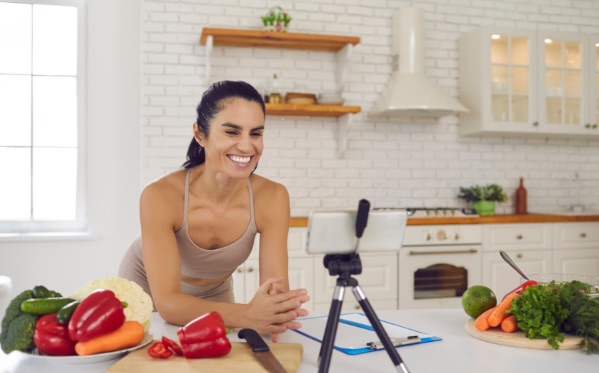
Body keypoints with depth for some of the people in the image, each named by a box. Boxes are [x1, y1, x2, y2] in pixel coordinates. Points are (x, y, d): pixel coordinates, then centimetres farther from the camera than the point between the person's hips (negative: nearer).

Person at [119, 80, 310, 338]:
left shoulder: (272, 197, -24)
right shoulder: (161, 196, -31)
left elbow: (277, 287, -25)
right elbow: (167, 302, -35)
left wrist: (274, 313, -48)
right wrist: (246, 315, -50)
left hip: (214, 295, 1)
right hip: (145, 291, -1)